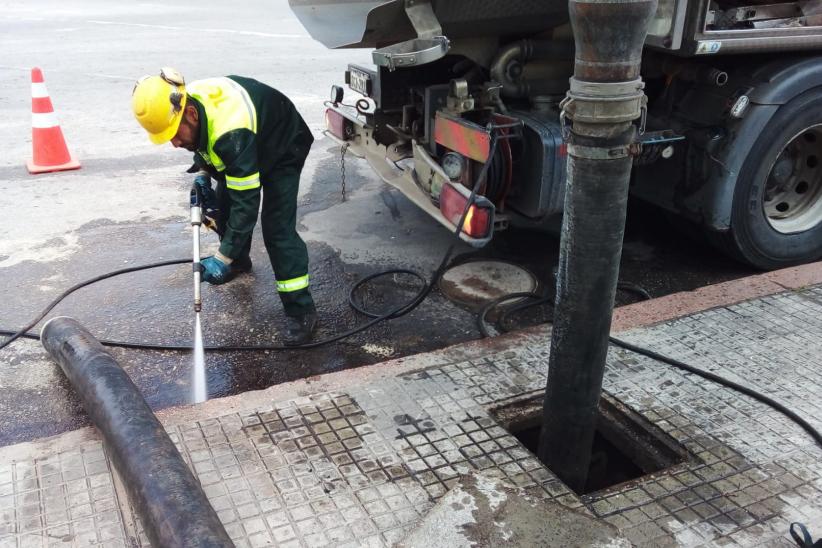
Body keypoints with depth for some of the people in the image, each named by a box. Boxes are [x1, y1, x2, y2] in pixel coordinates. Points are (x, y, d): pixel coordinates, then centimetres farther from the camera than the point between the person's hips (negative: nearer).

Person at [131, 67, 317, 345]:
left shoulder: (230, 133, -44)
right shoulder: (183, 102, -19)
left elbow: (247, 202, -41)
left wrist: (222, 259, -39)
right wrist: (202, 173, -7)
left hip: (283, 148, -8)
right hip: (249, 146, 8)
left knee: (277, 227, -18)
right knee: (223, 205, 11)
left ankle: (301, 309, -11)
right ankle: (239, 260, 41)